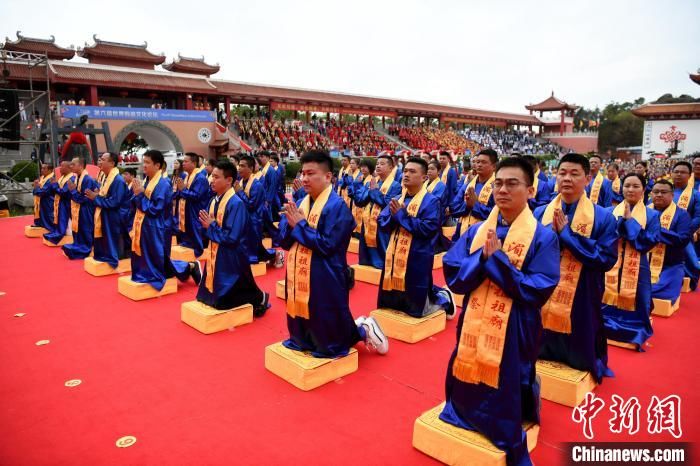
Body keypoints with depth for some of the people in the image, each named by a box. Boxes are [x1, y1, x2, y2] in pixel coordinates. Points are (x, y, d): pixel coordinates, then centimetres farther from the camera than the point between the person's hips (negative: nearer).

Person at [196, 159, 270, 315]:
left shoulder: (236, 203, -22)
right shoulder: (214, 201, 5)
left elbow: (231, 238, -26)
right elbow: (207, 227, 10)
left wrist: (211, 227, -15)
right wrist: (206, 225, -12)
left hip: (231, 259, -9)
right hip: (215, 255, 9)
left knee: (224, 300, 0)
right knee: (211, 294, 18)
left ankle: (259, 298, 24)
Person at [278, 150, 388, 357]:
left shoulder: (337, 206, -16)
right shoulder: (299, 204, 7)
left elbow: (327, 245, -22)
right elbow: (284, 240, 5)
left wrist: (300, 225, -15)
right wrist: (291, 223, -15)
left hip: (324, 281, -7)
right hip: (298, 279, 7)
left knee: (329, 341, 8)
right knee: (302, 335, 19)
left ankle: (364, 329, 31)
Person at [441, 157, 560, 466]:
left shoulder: (543, 237, -9)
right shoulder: (475, 232, 2)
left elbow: (538, 291, -17)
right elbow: (453, 276, -4)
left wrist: (497, 259, -20)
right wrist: (483, 257, -19)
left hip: (515, 332, -3)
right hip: (474, 326, 4)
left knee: (506, 392, 10)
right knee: (469, 386, 15)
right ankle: (465, 419, 42)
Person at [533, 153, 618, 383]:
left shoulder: (603, 217, -7)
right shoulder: (540, 213, 0)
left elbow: (607, 258, -16)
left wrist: (567, 234, -19)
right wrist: (551, 233, -21)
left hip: (581, 297, -2)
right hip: (543, 295, 2)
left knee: (580, 353, 17)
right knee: (541, 346, 18)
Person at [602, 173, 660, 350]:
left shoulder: (651, 215, 3)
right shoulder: (611, 212, 6)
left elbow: (650, 241, -9)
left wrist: (630, 221, -13)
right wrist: (622, 219, -16)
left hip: (637, 268, -1)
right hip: (611, 265, 1)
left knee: (635, 305, 4)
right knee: (607, 303, 3)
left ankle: (635, 336, 22)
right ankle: (606, 332, 18)